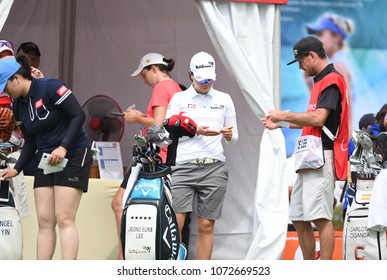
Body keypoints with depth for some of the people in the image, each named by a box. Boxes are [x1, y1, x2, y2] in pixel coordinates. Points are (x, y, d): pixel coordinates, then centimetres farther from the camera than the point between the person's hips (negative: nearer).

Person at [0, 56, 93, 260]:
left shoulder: (50, 88, -16)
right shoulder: (18, 106, 6)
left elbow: (79, 115, -17)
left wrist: (63, 147, -25)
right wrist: (17, 169, 3)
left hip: (73, 156, -7)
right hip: (46, 160, 7)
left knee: (64, 219, -14)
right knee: (44, 221, 2)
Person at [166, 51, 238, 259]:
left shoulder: (224, 99, 16)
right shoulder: (179, 98, 10)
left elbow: (233, 138, 19)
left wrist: (229, 135, -4)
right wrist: (195, 131, -10)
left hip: (214, 167, 2)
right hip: (184, 166, -2)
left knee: (206, 226, 2)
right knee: (175, 223, -14)